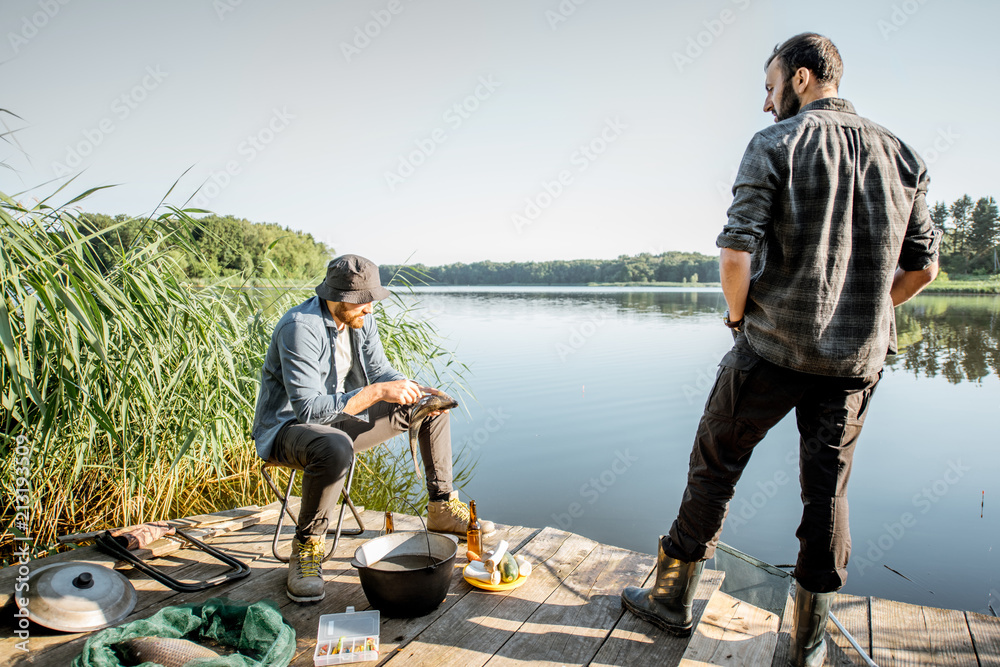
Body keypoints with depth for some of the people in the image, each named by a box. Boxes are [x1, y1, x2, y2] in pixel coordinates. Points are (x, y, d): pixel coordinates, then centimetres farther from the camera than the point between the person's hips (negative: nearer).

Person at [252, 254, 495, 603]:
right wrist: (376, 392, -37)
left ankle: (442, 508, 12)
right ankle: (306, 547, -20)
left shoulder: (361, 319, -3)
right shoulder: (300, 328, -28)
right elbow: (309, 408, -33)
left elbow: (380, 370, 6)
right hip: (288, 427, -8)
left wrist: (417, 390, -14)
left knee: (432, 409, 4)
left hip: (340, 418, 8)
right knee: (335, 448, -44)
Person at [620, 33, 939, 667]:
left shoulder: (774, 145, -6)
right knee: (828, 489, 14)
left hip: (771, 348, -4)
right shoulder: (901, 154, 9)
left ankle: (673, 598, 23)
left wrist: (738, 314, 2)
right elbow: (924, 265, 11)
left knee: (715, 467, 9)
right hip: (858, 359, 5)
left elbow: (736, 255, -16)